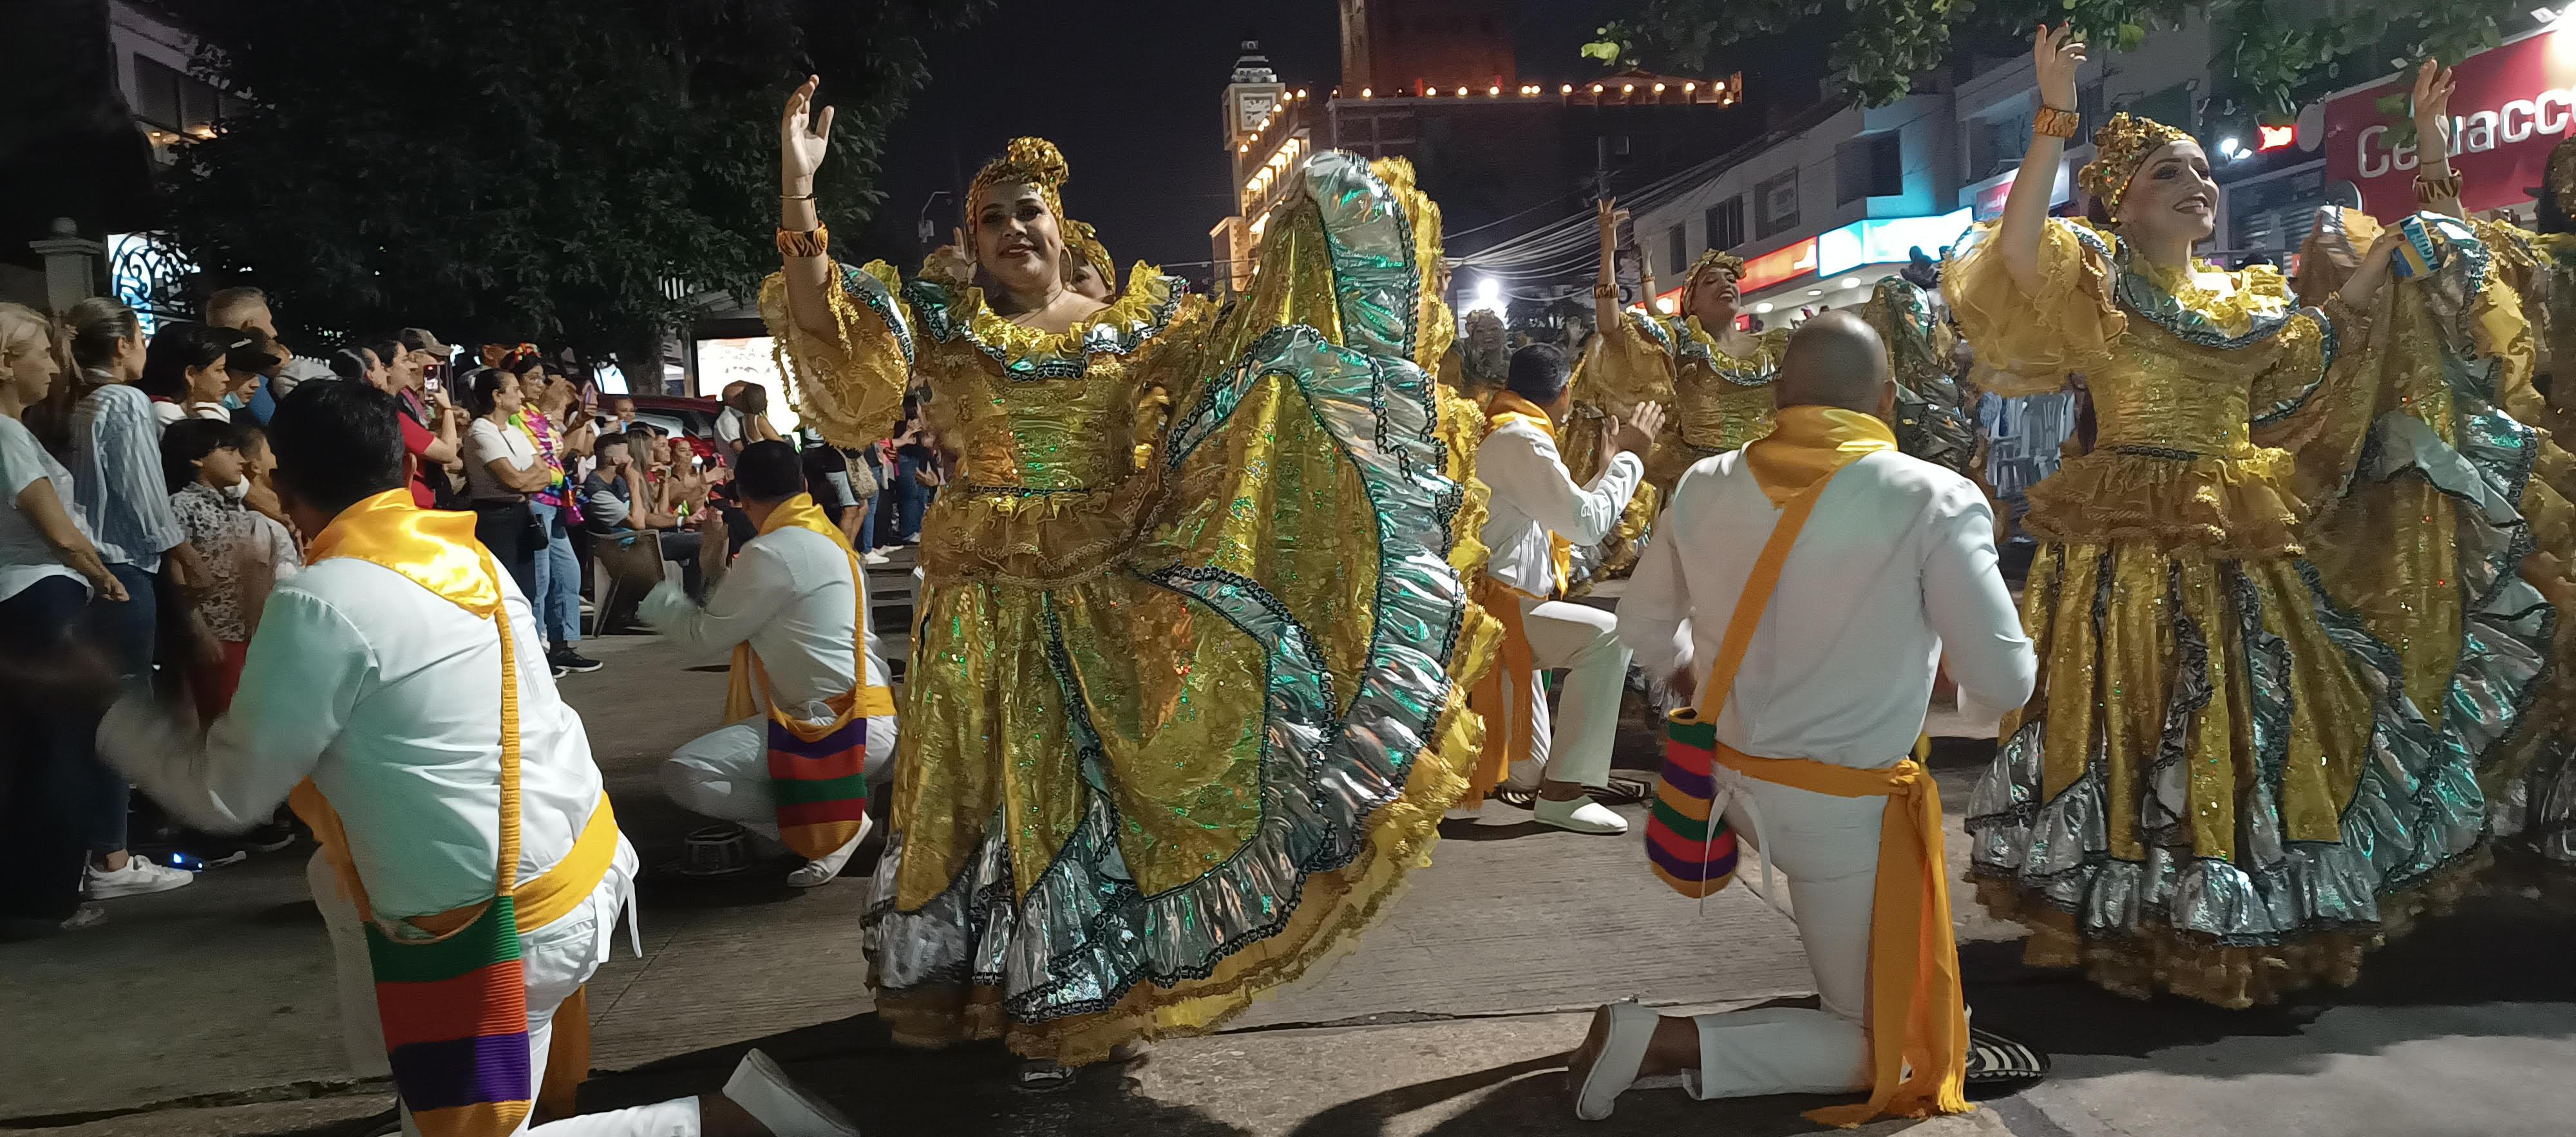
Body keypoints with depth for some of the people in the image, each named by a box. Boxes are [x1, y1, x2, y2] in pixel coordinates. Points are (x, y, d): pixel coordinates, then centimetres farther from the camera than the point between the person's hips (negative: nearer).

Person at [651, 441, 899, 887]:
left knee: (685, 775, -18)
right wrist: (725, 577, 31)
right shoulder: (830, 537, 15)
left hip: (836, 728, -10)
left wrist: (659, 602, 12)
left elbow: (705, 635, -6)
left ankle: (831, 826, -10)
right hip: (867, 721, 10)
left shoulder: (773, 551, -14)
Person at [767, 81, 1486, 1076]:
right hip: (983, 602, 0)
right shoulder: (945, 325, 2)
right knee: (973, 790, 10)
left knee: (1069, 790, 8)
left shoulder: (1133, 325, 5)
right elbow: (827, 330, -10)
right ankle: (949, 981, 31)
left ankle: (1049, 997, 24)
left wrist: (1307, 232, -4)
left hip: (1098, 602, 0)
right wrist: (798, 193, -21)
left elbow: (1248, 341, 3)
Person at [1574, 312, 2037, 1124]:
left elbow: (1645, 627, 8)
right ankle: (1664, 1042, -8)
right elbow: (2005, 683, -14)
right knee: (1873, 1051, 10)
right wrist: (1955, 669, 9)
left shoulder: (1703, 486, -6)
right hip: (1844, 813, -6)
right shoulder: (1931, 499, -19)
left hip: (1732, 782, 6)